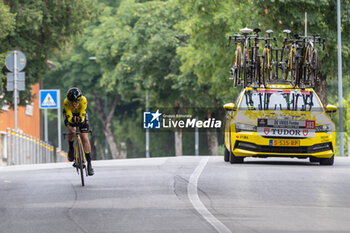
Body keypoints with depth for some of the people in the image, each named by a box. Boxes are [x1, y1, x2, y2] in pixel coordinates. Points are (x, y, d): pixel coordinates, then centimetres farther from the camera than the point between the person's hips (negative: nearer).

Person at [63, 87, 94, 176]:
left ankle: (89, 164, -7)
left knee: (85, 138, -11)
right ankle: (71, 148, -2)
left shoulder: (83, 100, -36)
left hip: (81, 115, 0)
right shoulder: (66, 102, -35)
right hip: (70, 115, 0)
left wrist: (80, 119, -59)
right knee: (71, 130, -32)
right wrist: (68, 125, -58)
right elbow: (68, 116, -39)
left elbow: (82, 115, -38)